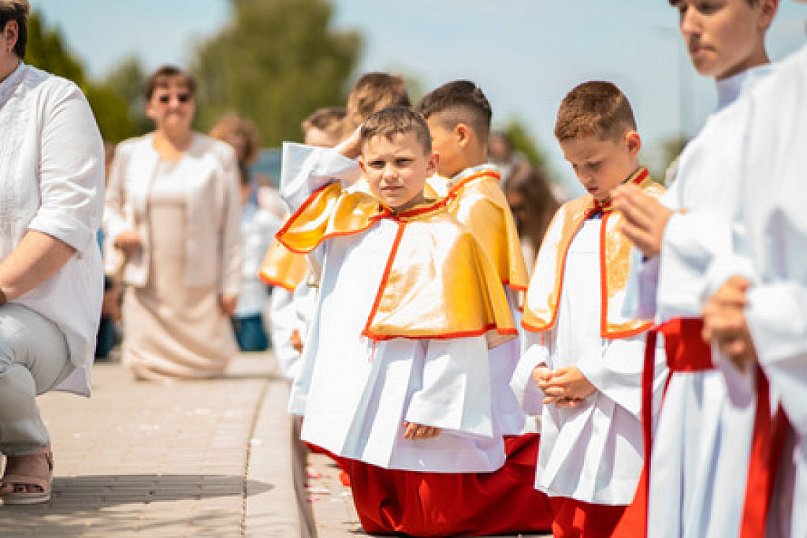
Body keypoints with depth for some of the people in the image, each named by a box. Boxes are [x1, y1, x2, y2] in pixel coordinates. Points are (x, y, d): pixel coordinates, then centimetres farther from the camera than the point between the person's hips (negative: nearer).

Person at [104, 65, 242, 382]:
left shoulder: (218, 156, 2)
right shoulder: (130, 154, 7)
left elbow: (231, 226, 1)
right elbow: (111, 205, 20)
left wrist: (230, 284, -3)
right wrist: (117, 231, -3)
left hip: (200, 283, -2)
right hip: (147, 283, 2)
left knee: (208, 365, -2)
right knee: (146, 368, 0)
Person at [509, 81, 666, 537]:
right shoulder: (569, 219, 16)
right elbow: (541, 308, 18)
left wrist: (594, 376, -14)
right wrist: (540, 369, 0)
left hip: (628, 415, -7)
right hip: (566, 413, 7)